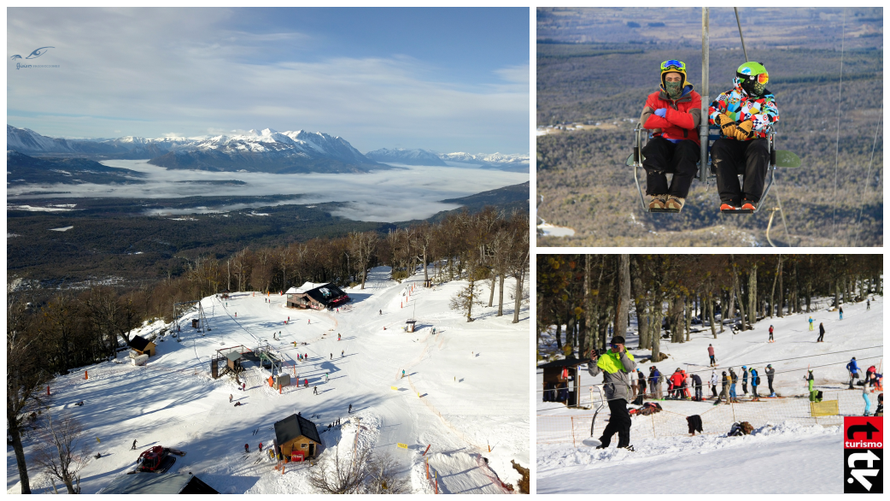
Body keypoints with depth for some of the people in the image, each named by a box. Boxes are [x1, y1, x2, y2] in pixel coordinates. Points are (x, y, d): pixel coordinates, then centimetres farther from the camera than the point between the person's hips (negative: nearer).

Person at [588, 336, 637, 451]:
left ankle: (604, 443, 26)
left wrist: (622, 353, -13)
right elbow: (594, 372, 0)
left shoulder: (627, 356, 12)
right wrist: (593, 360, -16)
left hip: (623, 393, 6)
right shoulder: (605, 357, 2)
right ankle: (624, 445, -10)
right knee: (625, 420, -14)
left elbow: (630, 368, -9)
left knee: (616, 420, 15)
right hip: (615, 393, -6)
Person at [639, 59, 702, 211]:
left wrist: (665, 113, -16)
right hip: (663, 142, 1)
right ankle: (658, 195, -34)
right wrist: (678, 120, -13)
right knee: (652, 147, -32)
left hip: (686, 142, -1)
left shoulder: (694, 98, 4)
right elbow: (645, 121, -12)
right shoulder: (655, 97, 9)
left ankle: (677, 196, -37)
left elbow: (692, 122, -17)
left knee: (686, 149, -36)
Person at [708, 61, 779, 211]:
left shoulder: (767, 98, 12)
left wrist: (749, 123, -30)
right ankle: (729, 199, -38)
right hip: (730, 142, 1)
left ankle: (750, 199, -39)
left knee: (760, 149, -35)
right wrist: (722, 119, -25)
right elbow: (711, 110, -1)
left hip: (754, 141, 0)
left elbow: (772, 115, -11)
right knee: (718, 148, -32)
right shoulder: (728, 96, 15)